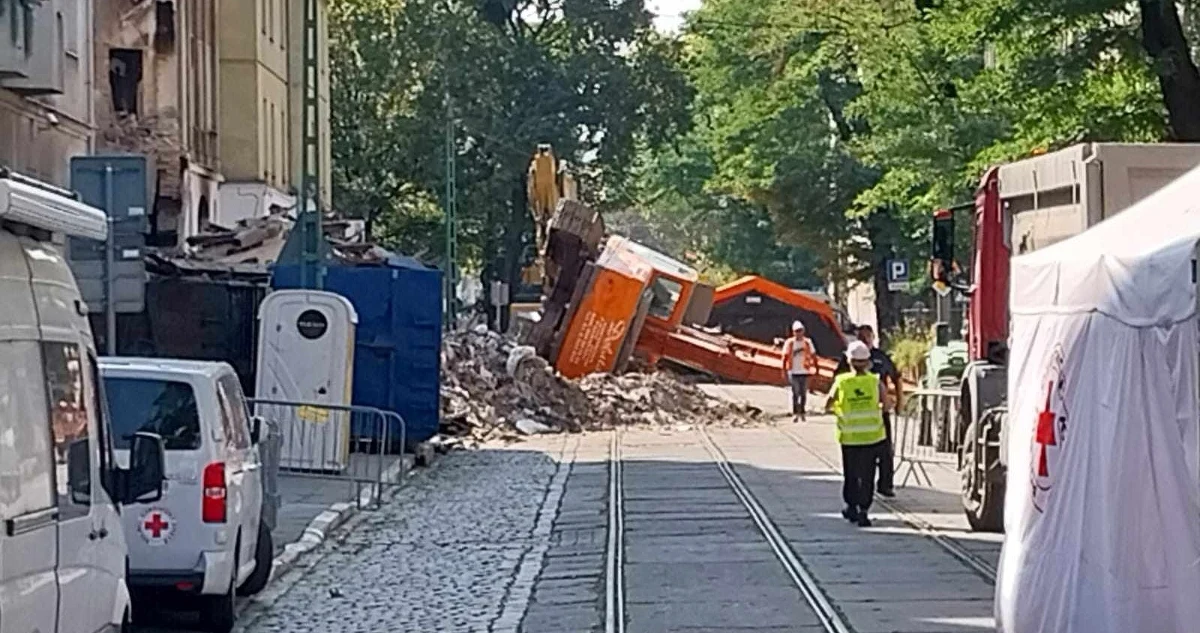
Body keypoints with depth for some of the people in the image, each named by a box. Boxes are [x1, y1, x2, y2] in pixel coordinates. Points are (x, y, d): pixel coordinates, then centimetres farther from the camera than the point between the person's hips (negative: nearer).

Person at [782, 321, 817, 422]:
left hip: (804, 371, 2)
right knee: (795, 393, -6)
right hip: (793, 372, -2)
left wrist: (816, 368, 3)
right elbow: (785, 357, 1)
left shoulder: (807, 342, 4)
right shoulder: (789, 343, -1)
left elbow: (813, 356, 8)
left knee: (803, 393, 8)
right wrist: (784, 370, -3)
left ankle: (802, 413, 19)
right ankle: (795, 413, -3)